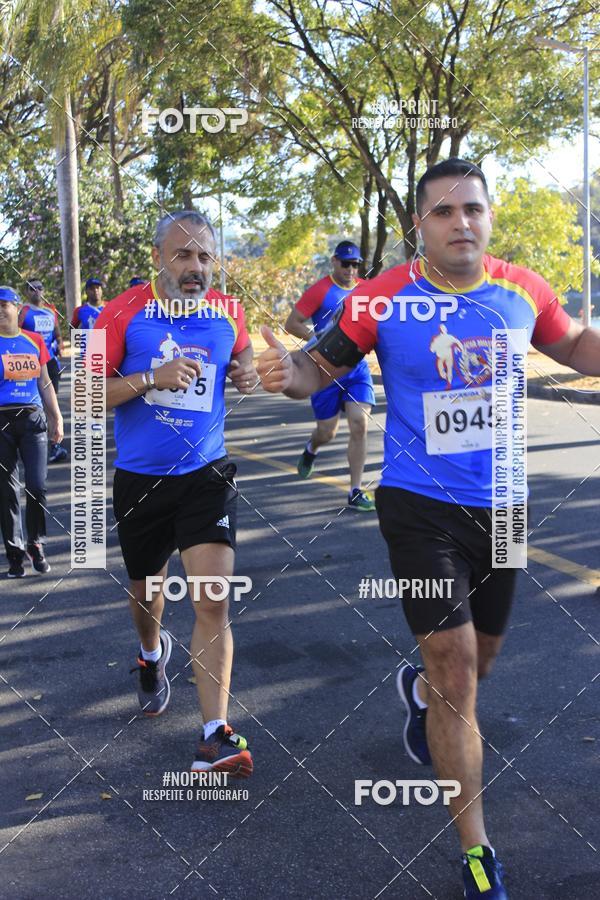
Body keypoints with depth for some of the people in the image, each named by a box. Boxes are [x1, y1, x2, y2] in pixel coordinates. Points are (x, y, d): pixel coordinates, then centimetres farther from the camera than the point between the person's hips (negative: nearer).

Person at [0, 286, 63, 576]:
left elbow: (45, 383, 15)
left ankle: (35, 545, 15)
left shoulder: (34, 340, 9)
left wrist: (56, 418, 14)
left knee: (37, 486, -5)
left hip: (32, 419, 2)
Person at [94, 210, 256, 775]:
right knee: (146, 590, 20)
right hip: (139, 480, 0)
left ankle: (216, 737, -9)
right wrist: (151, 378, -24)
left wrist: (245, 370, -2)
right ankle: (151, 654, 55)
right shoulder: (124, 313, -9)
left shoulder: (227, 312, 0)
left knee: (212, 603, -13)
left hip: (206, 475, 0)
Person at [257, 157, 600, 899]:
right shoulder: (383, 301, -12)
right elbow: (320, 369, -4)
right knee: (456, 669, -6)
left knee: (477, 662, 20)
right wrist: (289, 373, -27)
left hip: (500, 506, 4)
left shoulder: (522, 292, -4)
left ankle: (418, 689, 58)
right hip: (421, 507, -4)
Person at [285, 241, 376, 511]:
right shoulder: (320, 290, -8)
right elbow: (291, 324, -8)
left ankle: (356, 492, -4)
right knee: (327, 432, 5)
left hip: (357, 367, 3)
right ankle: (310, 450, 44)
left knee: (359, 425, -10)